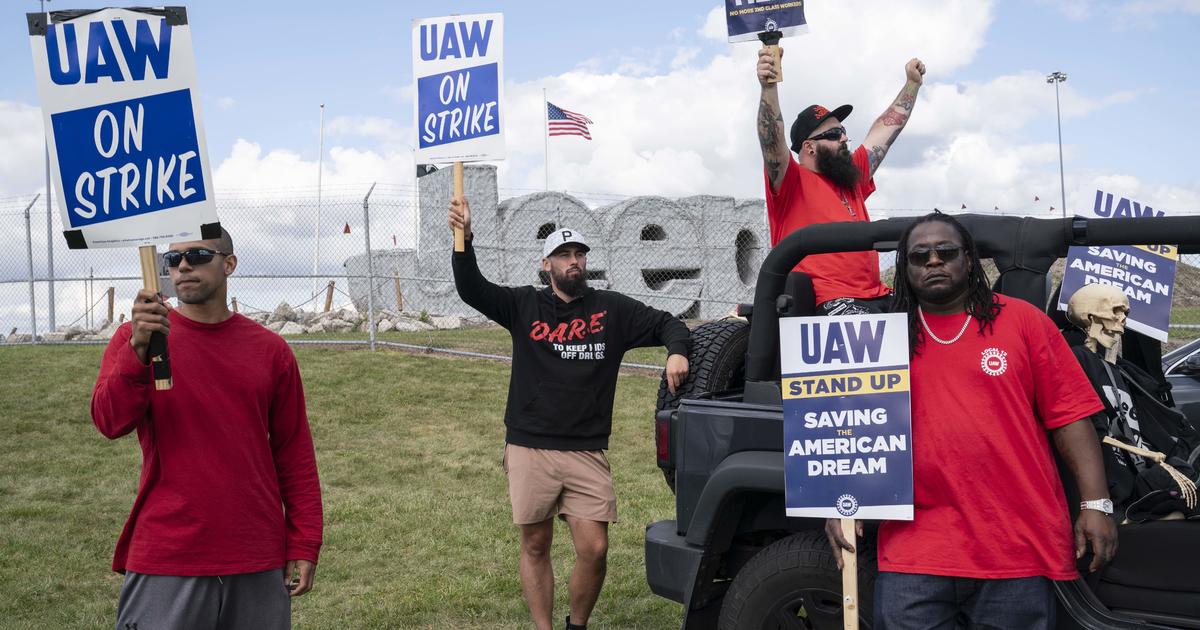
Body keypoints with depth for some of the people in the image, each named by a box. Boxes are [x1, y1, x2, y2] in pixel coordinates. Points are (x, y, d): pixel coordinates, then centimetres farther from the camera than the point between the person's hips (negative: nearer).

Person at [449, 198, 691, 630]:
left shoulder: (612, 310, 5)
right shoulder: (524, 306, 5)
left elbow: (667, 324, 8)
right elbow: (471, 290, -6)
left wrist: (676, 352, -14)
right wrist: (464, 240, -22)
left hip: (587, 452, 0)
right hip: (529, 449, 0)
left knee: (594, 550, -4)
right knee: (535, 546, 8)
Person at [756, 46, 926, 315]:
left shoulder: (852, 176, 23)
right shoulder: (792, 183, 2)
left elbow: (886, 129, 33)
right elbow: (772, 140, -16)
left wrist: (912, 82, 38)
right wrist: (769, 87, -30)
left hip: (877, 297, 8)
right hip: (830, 302, -8)